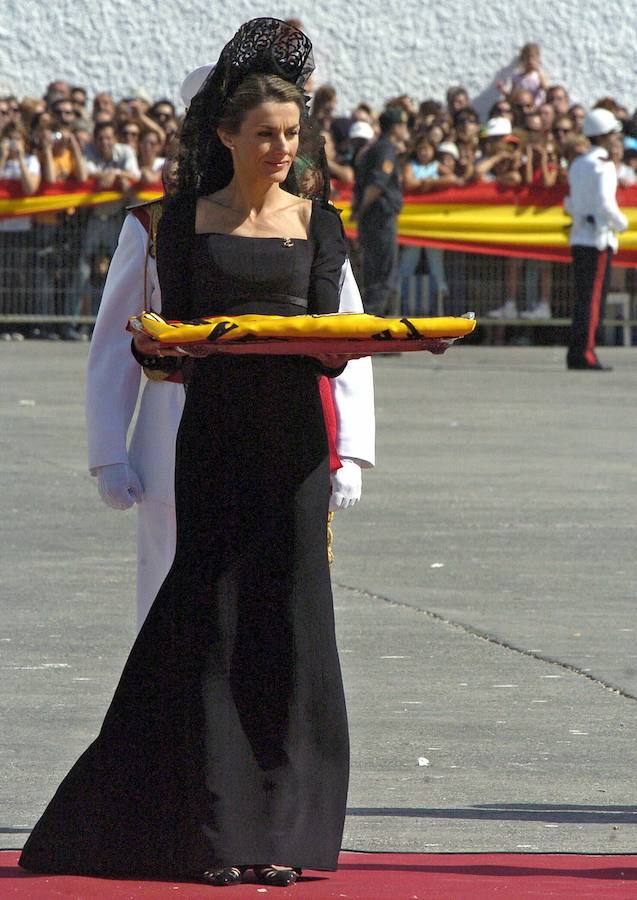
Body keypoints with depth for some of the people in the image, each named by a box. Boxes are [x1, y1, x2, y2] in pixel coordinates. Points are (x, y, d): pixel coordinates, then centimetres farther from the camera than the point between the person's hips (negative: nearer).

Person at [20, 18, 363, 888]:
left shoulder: (317, 222, 8)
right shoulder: (188, 220, 6)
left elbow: (327, 348, 3)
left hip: (292, 434, 1)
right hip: (215, 432, -1)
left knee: (288, 616, -2)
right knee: (211, 618, -3)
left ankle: (282, 833, 2)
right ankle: (218, 834, 2)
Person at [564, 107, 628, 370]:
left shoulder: (577, 164, 14)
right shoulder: (603, 165, -12)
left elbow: (570, 204, 18)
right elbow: (605, 203, -20)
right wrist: (621, 223, -6)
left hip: (578, 237, 8)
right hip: (599, 238, -8)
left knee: (583, 297, 11)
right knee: (593, 298, -6)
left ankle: (577, 354, 10)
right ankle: (584, 355, -8)